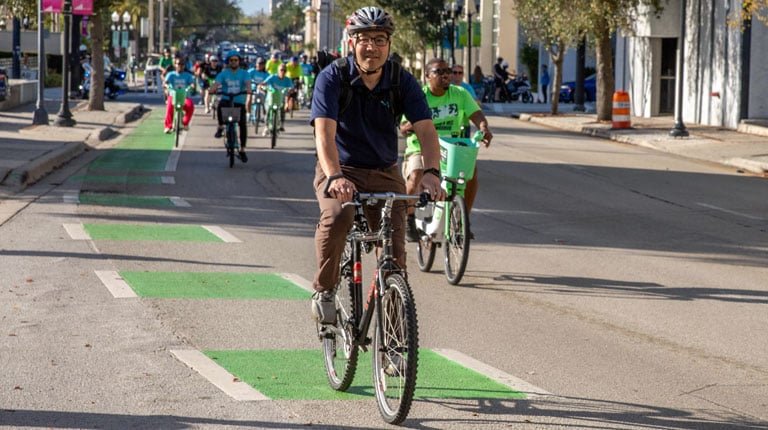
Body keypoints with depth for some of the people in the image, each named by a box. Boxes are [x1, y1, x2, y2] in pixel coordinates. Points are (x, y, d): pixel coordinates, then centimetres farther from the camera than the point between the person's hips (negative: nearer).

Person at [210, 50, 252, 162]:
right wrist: (212, 89, -35)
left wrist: (248, 89, -38)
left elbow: (247, 82, -15)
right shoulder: (223, 74, 5)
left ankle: (242, 150, -1)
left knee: (243, 124, -14)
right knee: (220, 106, -36)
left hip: (239, 102, 0)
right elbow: (216, 83, -12)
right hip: (226, 99, 0)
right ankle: (220, 127, -9)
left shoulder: (243, 73, 4)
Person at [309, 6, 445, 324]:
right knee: (336, 216, -33)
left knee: (394, 250, -8)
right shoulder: (332, 78, -17)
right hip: (340, 169, -3)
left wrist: (431, 173, -39)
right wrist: (335, 176, -47)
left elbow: (425, 129, -19)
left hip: (384, 173, 3)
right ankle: (323, 291, -14)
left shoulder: (402, 82, -9)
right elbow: (324, 132, -29)